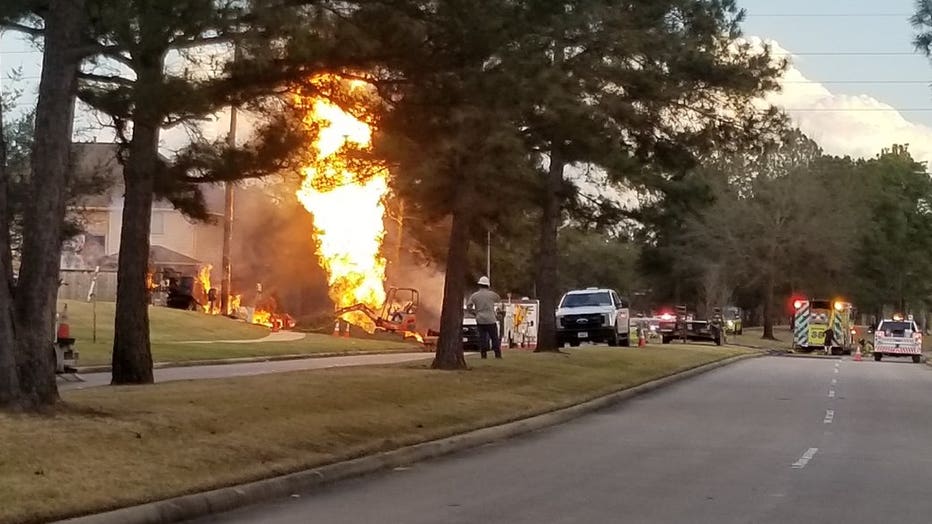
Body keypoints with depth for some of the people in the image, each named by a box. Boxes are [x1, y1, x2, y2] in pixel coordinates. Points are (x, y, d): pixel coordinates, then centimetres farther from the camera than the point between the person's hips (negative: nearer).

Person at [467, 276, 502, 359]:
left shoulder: (474, 295, 0)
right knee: (494, 337, 3)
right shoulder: (492, 294, -3)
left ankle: (484, 354, 0)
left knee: (482, 337, 5)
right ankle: (498, 354, -1)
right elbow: (499, 299, 18)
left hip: (480, 320, 2)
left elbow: (468, 306, -1)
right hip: (491, 319, -2)